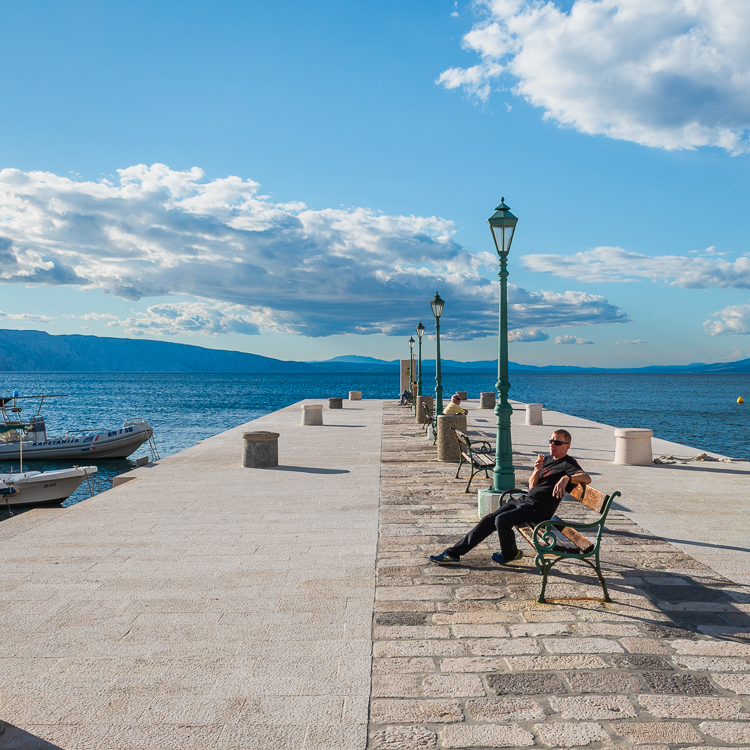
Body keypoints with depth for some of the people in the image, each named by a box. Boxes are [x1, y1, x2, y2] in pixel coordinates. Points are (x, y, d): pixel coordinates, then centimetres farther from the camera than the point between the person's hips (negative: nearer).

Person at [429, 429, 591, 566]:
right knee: (489, 519, -2)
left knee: (502, 520, -26)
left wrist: (566, 478, -40)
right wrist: (536, 471, -6)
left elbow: (587, 478, -25)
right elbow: (532, 486, 14)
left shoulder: (568, 463, -6)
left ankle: (510, 554, 4)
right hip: (525, 499, 8)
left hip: (538, 509, -8)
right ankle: (453, 553, 0)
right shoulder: (547, 459, 18)